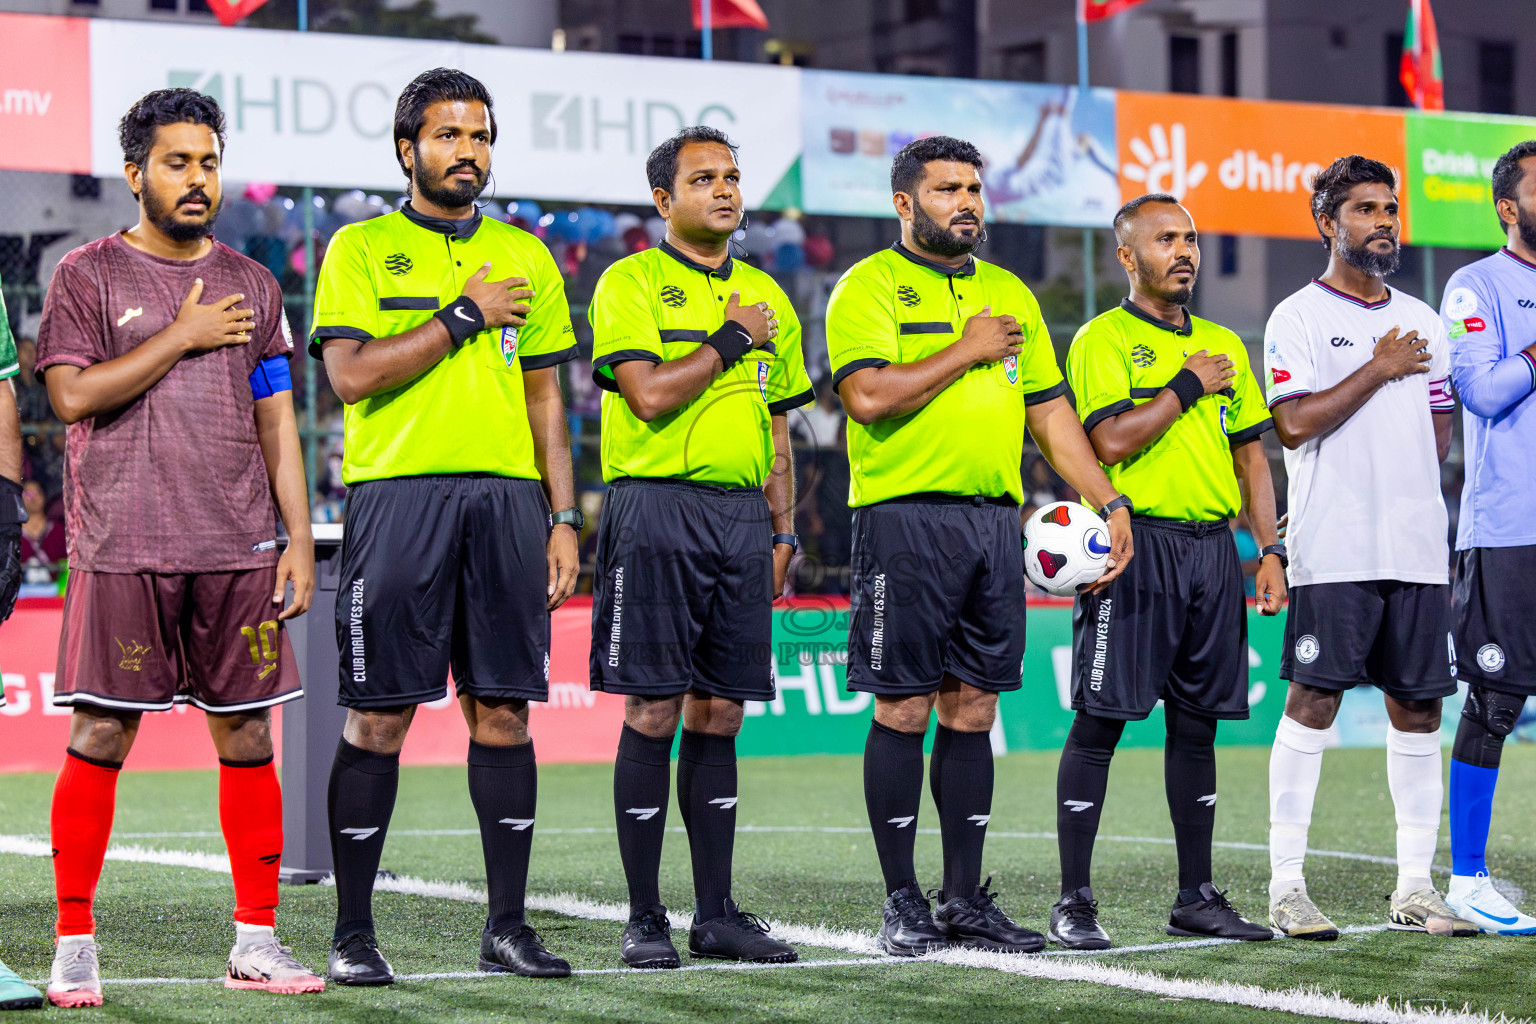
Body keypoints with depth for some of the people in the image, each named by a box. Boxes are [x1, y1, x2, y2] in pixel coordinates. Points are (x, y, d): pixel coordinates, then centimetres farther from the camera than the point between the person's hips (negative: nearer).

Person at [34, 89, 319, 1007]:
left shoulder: (252, 285, 15)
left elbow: (278, 422, 14)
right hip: (123, 550, -3)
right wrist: (183, 336, -8)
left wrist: (299, 537, 7)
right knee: (101, 737, -4)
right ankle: (74, 942, 4)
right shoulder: (89, 275, 4)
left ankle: (257, 939, 10)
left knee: (247, 735, 3)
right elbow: (73, 393, -9)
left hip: (238, 551, 4)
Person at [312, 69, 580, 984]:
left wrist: (564, 518, 8)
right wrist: (465, 314, -8)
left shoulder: (526, 256, 16)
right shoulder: (362, 250, 4)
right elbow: (353, 374, -10)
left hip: (508, 497, 4)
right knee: (379, 716, -3)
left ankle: (508, 925, 9)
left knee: (503, 711, 3)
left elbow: (545, 396, 16)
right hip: (399, 494, -3)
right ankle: (354, 931, 4)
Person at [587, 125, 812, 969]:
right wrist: (731, 338, -7)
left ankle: (716, 914, 11)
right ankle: (644, 918, 0)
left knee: (719, 713, 7)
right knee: (653, 712, -5)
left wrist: (783, 530, 13)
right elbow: (650, 395, -15)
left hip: (743, 513, 5)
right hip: (657, 505, -5)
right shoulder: (631, 283, -1)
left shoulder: (765, 295, 17)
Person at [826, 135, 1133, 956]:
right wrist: (966, 351, -10)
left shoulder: (1009, 294, 18)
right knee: (903, 710, -3)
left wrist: (1109, 502, 11)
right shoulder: (870, 287, -2)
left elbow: (1051, 411, 19)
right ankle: (902, 904, 3)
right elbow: (869, 396, -17)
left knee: (972, 710, 8)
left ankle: (966, 900, 13)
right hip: (905, 519, -6)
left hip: (994, 519, 6)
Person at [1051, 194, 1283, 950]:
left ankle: (1197, 897, 15)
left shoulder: (1222, 344, 17)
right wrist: (1189, 386, -8)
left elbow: (1252, 454, 17)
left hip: (1211, 546, 6)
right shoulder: (1103, 339, -2)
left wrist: (1271, 552, 9)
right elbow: (1113, 440, -15)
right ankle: (1074, 901, -3)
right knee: (1102, 719, -6)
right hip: (1135, 543, -6)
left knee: (1197, 721, 9)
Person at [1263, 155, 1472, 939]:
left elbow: (1440, 438, 20)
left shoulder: (1422, 323, 17)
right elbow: (1296, 424, -12)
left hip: (1418, 549, 6)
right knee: (1313, 701, -7)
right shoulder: (1298, 318, 0)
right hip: (1333, 550, -5)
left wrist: (1398, 482, 4)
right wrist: (1379, 370, -8)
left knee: (1418, 708, 5)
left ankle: (1414, 888, 11)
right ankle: (1286, 887, -3)